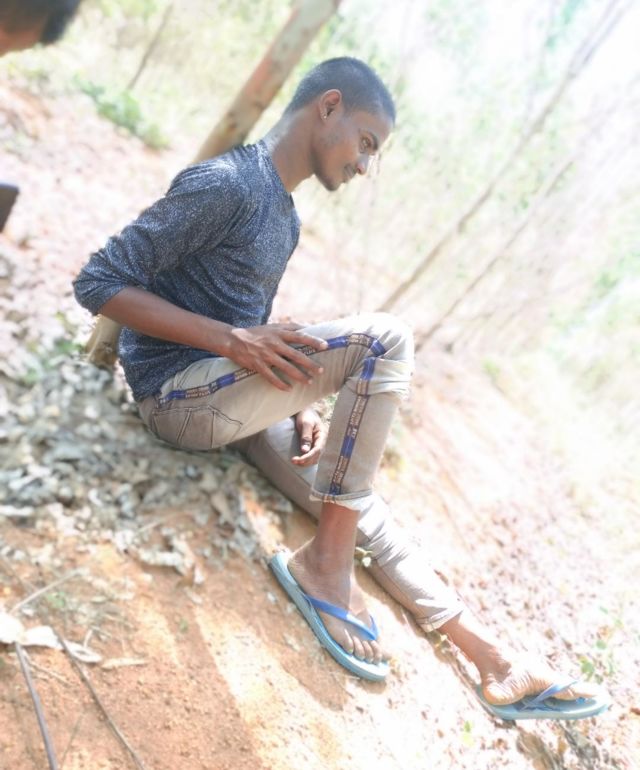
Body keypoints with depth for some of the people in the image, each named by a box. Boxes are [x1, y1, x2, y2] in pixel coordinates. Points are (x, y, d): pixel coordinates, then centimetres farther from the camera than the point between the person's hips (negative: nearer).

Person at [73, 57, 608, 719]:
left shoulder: (286, 219, 15)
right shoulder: (224, 184, -14)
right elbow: (97, 283, -16)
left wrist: (299, 406, 5)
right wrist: (231, 340, -25)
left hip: (234, 397, 9)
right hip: (179, 397, -8)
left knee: (363, 513, 0)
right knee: (386, 337, -22)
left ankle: (492, 660, 9)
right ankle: (324, 561, -15)